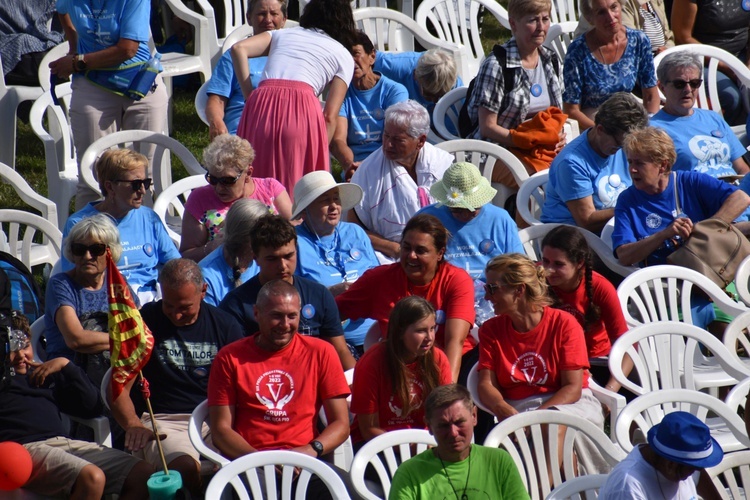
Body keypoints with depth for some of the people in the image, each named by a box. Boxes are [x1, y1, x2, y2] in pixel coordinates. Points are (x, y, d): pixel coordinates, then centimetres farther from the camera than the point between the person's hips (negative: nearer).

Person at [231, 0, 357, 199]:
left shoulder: (283, 34, 30)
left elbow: (239, 48, 12)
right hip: (302, 110, -2)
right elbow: (330, 115, 10)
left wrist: (249, 97, 12)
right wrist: (321, 156, 11)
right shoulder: (343, 56, 22)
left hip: (260, 108, 2)